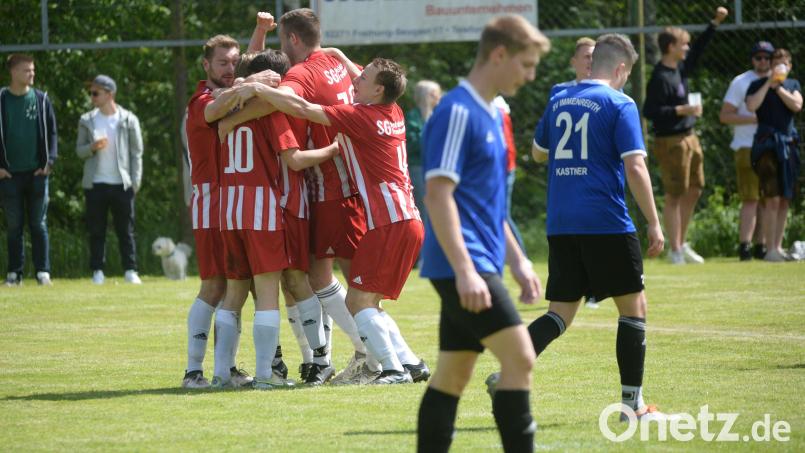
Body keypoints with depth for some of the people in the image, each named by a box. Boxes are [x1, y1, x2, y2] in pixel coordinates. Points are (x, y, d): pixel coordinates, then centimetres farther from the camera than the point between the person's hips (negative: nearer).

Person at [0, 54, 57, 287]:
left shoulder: (41, 100, 5)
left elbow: (51, 133, 8)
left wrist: (49, 162, -3)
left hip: (36, 172, 1)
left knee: (39, 224, 1)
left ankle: (43, 271, 3)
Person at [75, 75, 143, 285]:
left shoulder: (128, 120, 1)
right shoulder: (87, 121, 7)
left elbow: (136, 153, 3)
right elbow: (79, 150, 9)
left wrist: (135, 182, -3)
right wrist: (92, 147, -13)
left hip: (122, 184, -2)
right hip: (95, 184, 2)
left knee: (126, 230, 0)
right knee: (96, 231, 3)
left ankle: (130, 270, 2)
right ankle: (97, 271, 7)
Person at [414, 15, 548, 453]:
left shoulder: (490, 115, 18)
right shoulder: (457, 112, -12)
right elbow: (438, 194, -18)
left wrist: (517, 260, 23)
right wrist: (464, 270, -23)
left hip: (477, 268, 10)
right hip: (463, 267, -10)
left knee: (453, 374, 9)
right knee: (519, 356, -13)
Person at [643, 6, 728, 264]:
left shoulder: (681, 67, 9)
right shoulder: (660, 78, -17)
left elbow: (698, 49, 25)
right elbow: (649, 111, -21)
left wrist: (715, 22, 23)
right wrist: (681, 110, -23)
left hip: (689, 137, 9)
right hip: (670, 142, -9)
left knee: (694, 191, 14)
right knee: (674, 197, -3)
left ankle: (682, 244, 25)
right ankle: (675, 250, 2)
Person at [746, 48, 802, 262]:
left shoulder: (793, 84, 16)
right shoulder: (758, 85, 4)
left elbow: (796, 105, -3)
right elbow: (751, 106, -16)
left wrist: (778, 87, -6)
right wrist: (769, 82, -12)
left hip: (788, 144, 5)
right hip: (767, 142, -5)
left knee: (784, 200, 7)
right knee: (773, 199, -14)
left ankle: (778, 247, 13)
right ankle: (770, 250, -14)